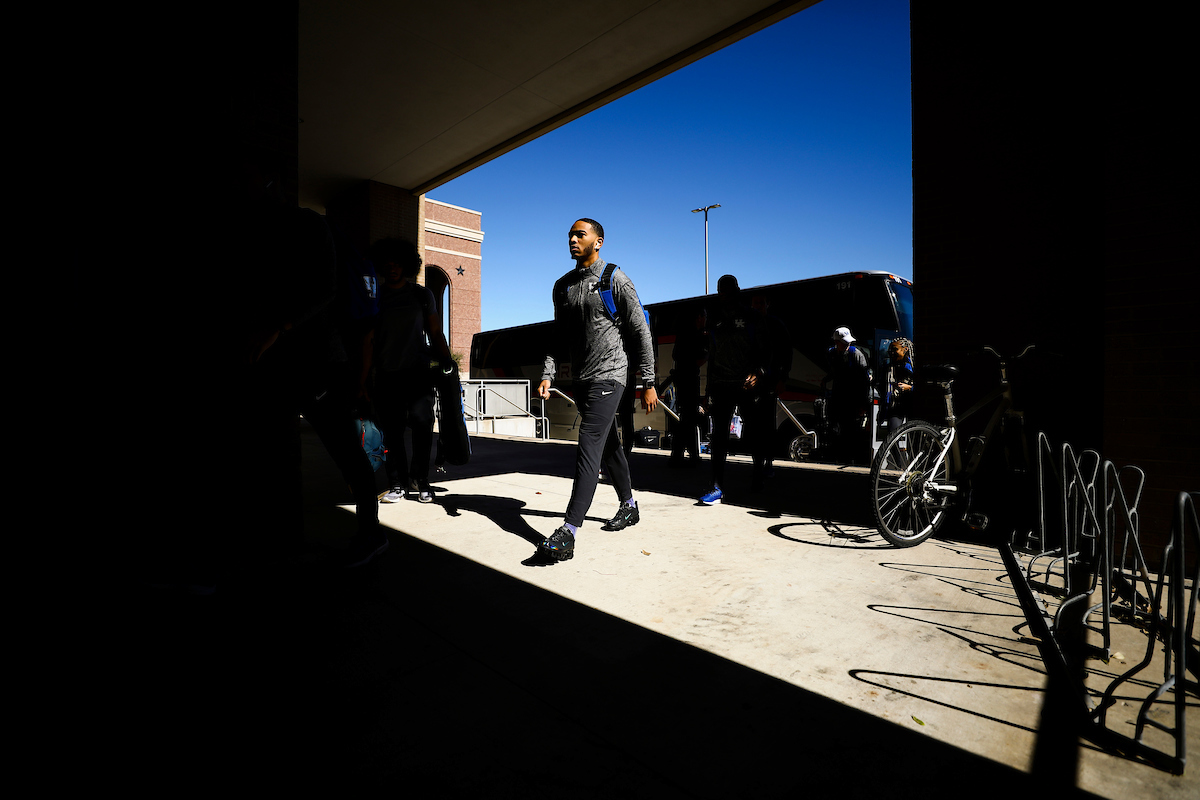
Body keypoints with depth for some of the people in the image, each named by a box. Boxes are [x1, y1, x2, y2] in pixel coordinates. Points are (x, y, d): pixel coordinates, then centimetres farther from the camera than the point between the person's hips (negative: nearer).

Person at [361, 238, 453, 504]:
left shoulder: (422, 294, 10)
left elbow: (435, 333, 11)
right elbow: (368, 340, 7)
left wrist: (448, 362, 0)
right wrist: (364, 380, 1)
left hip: (418, 371, -1)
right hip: (387, 375, 1)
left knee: (422, 420, -15)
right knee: (392, 431, 1)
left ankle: (419, 479, 2)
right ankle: (398, 484, 13)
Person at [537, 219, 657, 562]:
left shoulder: (615, 280, -5)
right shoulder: (563, 285, 13)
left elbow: (641, 332, -5)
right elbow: (560, 337, 15)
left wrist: (648, 383, -8)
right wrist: (547, 375, 2)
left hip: (608, 376, -7)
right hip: (582, 378, 7)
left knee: (589, 448, -15)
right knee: (608, 445, 17)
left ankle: (568, 533, -16)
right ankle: (629, 505, 35)